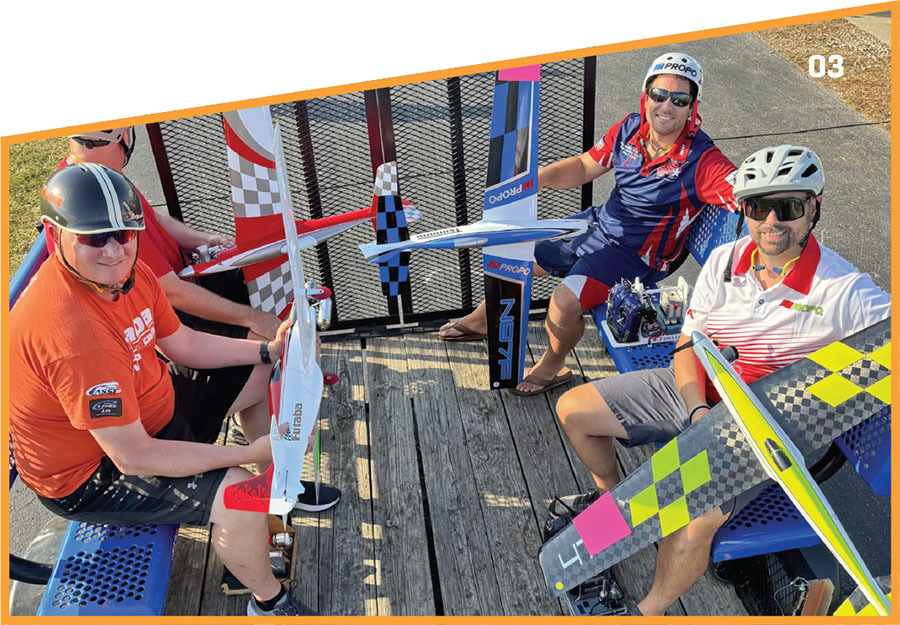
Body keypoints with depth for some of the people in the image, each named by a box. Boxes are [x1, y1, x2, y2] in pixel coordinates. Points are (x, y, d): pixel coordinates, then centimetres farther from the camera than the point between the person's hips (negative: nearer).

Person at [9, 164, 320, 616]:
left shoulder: (125, 273, -10)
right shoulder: (71, 331, -37)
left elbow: (184, 344, 5)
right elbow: (133, 457, -33)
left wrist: (269, 350, -5)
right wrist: (249, 453, -31)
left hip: (145, 405, 9)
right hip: (89, 475, -9)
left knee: (263, 376, 11)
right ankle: (269, 603, 4)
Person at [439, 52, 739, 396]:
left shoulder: (702, 160, -22)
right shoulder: (630, 128, -4)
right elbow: (584, 165, 5)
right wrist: (544, 176, -13)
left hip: (635, 254, -7)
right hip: (600, 223, 7)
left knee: (564, 302, -26)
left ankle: (553, 365, 8)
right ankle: (484, 319, 40)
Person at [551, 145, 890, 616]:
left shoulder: (846, 292, -19)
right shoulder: (724, 260, -6)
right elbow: (688, 346, 0)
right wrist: (698, 410, -18)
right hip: (697, 394, 5)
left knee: (691, 529, -28)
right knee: (573, 409, 1)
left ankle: (652, 609, 6)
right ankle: (609, 495, 30)